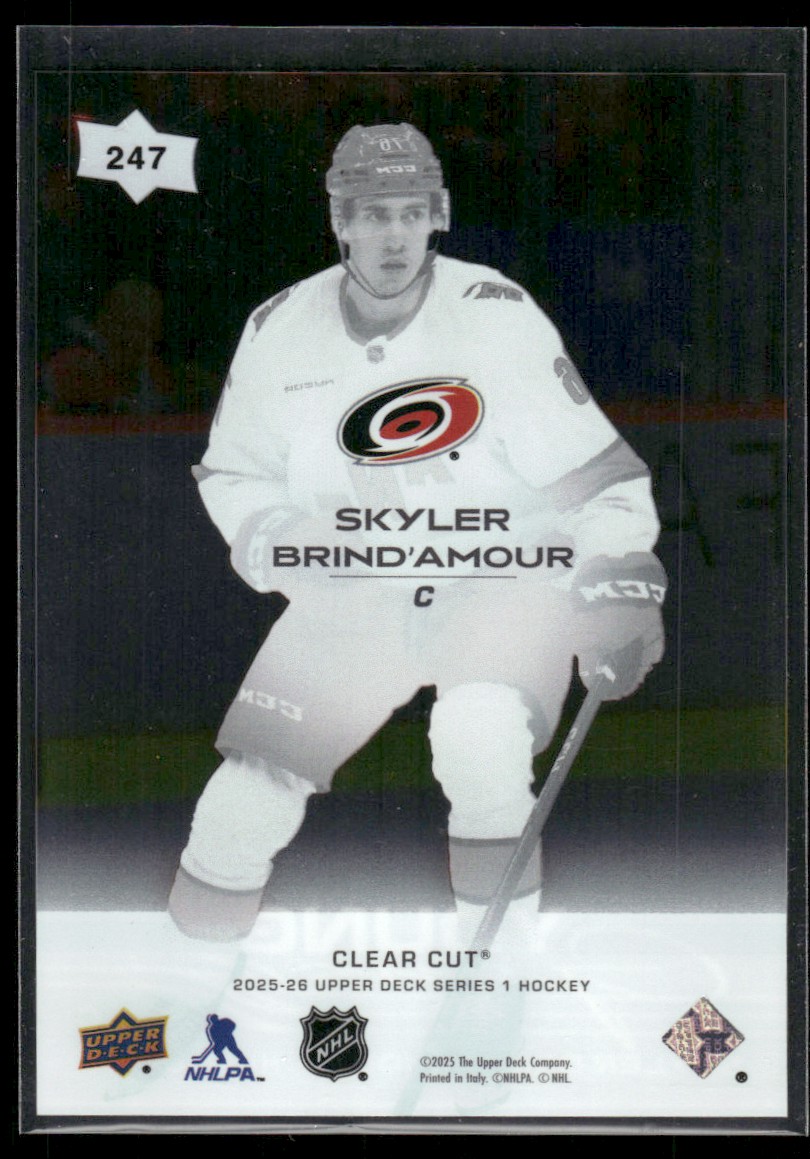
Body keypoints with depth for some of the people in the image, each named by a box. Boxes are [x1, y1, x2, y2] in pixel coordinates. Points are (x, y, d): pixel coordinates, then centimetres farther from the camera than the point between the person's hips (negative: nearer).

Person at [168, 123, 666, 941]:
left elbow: (590, 465, -11)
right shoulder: (280, 331, -3)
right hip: (346, 597, 3)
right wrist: (266, 532, -10)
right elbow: (233, 470, 11)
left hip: (495, 587, -3)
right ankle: (193, 951, 25)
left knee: (479, 738, -31)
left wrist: (619, 580, -22)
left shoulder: (497, 314, -14)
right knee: (248, 798, -3)